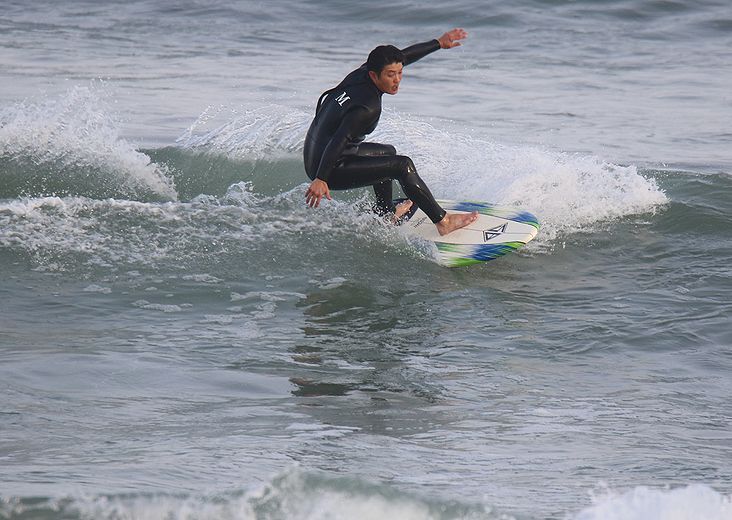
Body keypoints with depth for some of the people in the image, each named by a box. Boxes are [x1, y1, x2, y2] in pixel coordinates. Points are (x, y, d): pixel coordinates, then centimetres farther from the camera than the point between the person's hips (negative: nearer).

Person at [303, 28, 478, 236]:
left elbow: (405, 55, 11)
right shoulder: (368, 107, -27)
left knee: (388, 152, 30)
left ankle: (386, 212, 42)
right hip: (331, 170, -10)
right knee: (402, 165, -14)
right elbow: (338, 141, -35)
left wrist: (439, 43, 18)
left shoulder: (361, 74, -2)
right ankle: (442, 221, -9)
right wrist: (320, 179, -39)